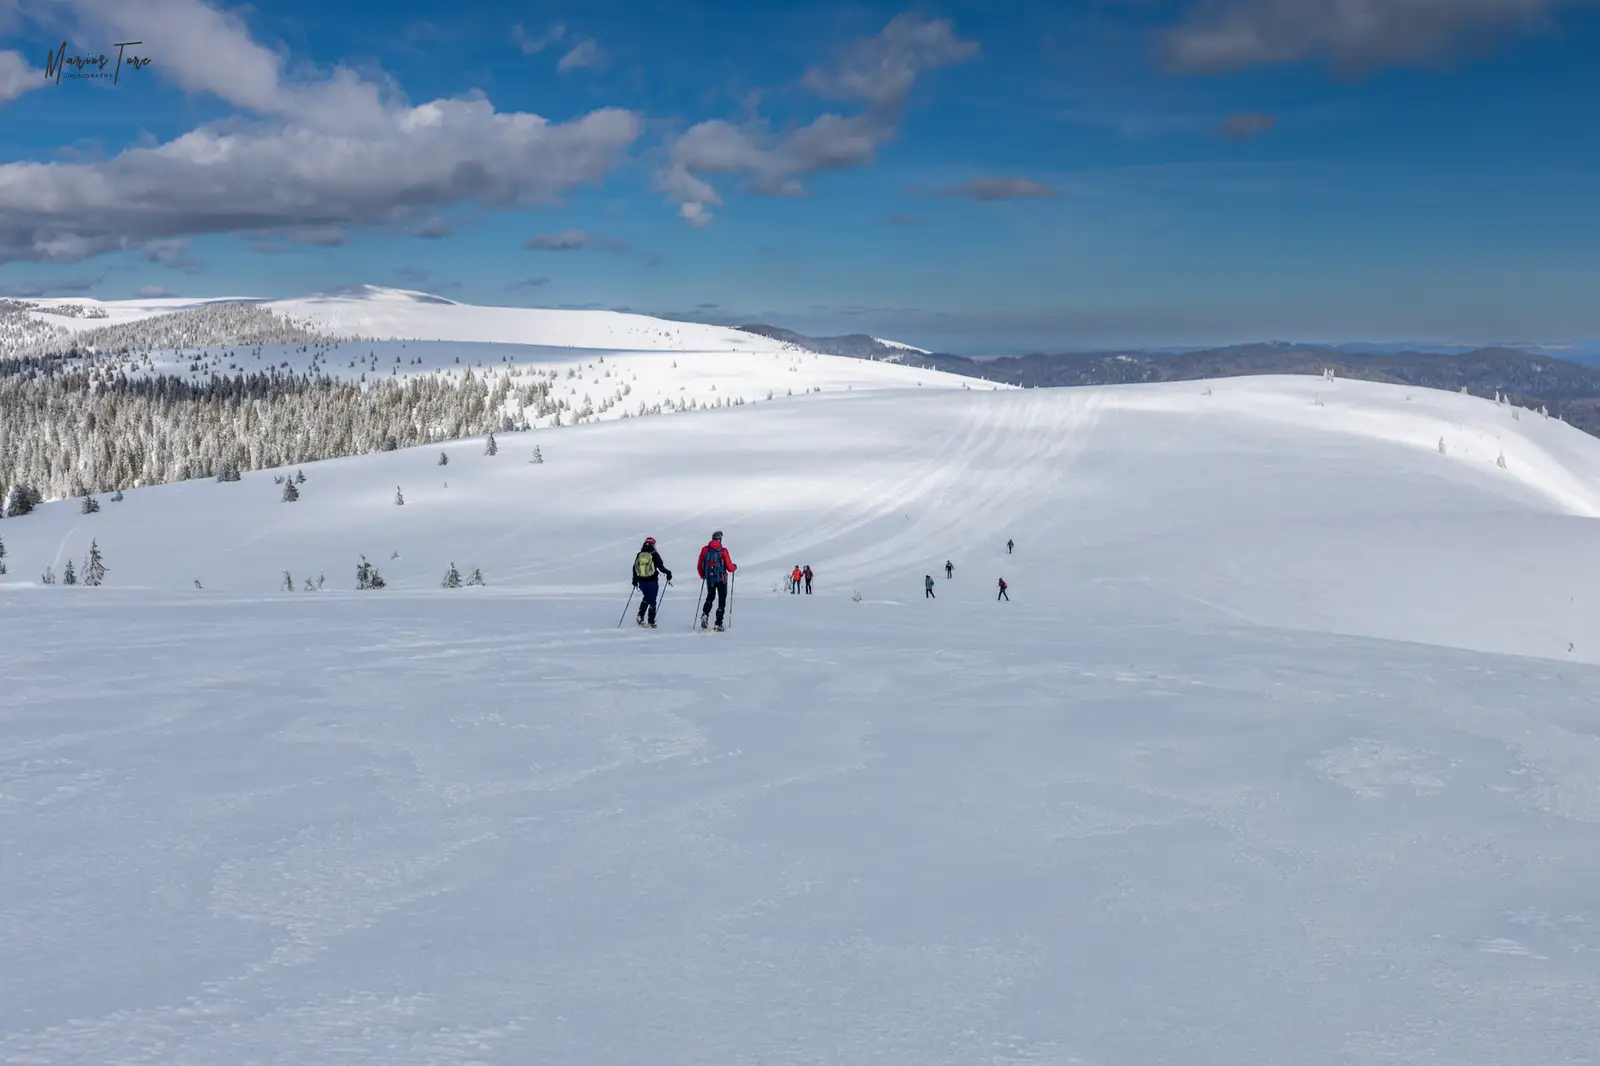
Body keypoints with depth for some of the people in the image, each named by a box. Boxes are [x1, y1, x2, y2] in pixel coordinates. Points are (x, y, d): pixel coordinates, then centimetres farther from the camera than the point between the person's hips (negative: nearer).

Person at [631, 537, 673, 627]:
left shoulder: (639, 555, 2)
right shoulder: (654, 555, -10)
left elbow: (634, 568, 7)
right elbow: (661, 567, -10)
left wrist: (635, 580, 19)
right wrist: (668, 573, 7)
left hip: (641, 582, 4)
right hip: (652, 582, -4)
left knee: (646, 598, 24)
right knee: (652, 601, 7)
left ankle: (640, 617, 10)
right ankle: (651, 622, 8)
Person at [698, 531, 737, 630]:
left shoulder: (705, 550, -2)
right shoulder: (723, 551, -12)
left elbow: (699, 566, 3)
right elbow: (729, 568, -10)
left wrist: (703, 576, 21)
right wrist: (734, 567, 13)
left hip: (709, 579, 3)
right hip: (721, 579, -3)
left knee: (710, 597, 23)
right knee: (722, 600, 10)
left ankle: (705, 614, -1)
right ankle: (718, 624, 7)